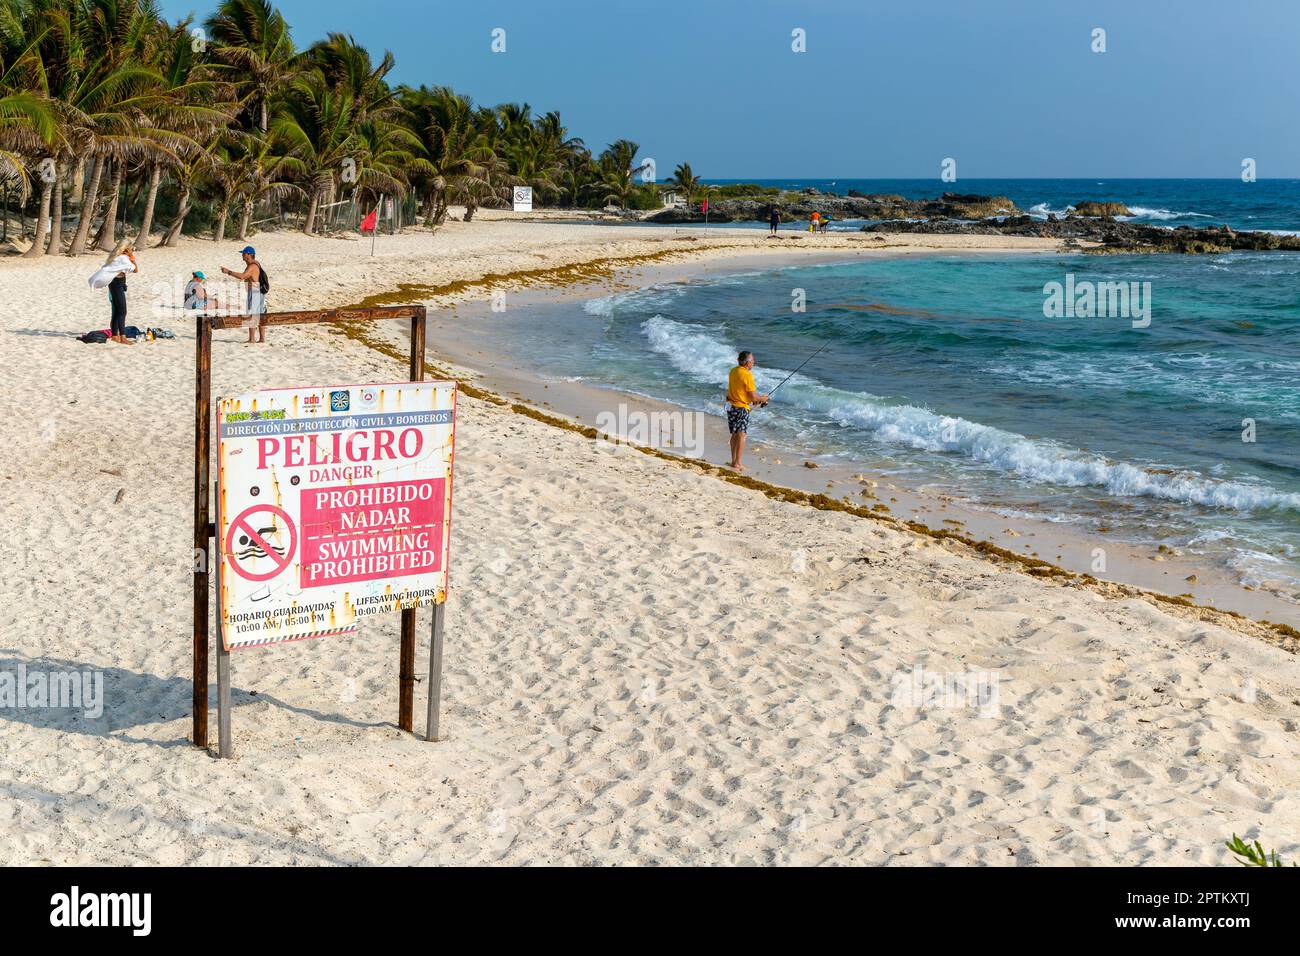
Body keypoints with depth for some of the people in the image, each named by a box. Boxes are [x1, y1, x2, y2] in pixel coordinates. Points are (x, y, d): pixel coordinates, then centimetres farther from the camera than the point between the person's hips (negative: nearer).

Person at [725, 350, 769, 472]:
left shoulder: (733, 371, 7)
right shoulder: (747, 375, -18)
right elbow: (753, 396, -16)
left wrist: (754, 399, 17)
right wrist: (762, 399, 5)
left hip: (731, 406, 8)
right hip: (741, 407, -8)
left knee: (735, 434, 15)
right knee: (742, 435, -4)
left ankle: (734, 461, 20)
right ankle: (738, 463, -6)